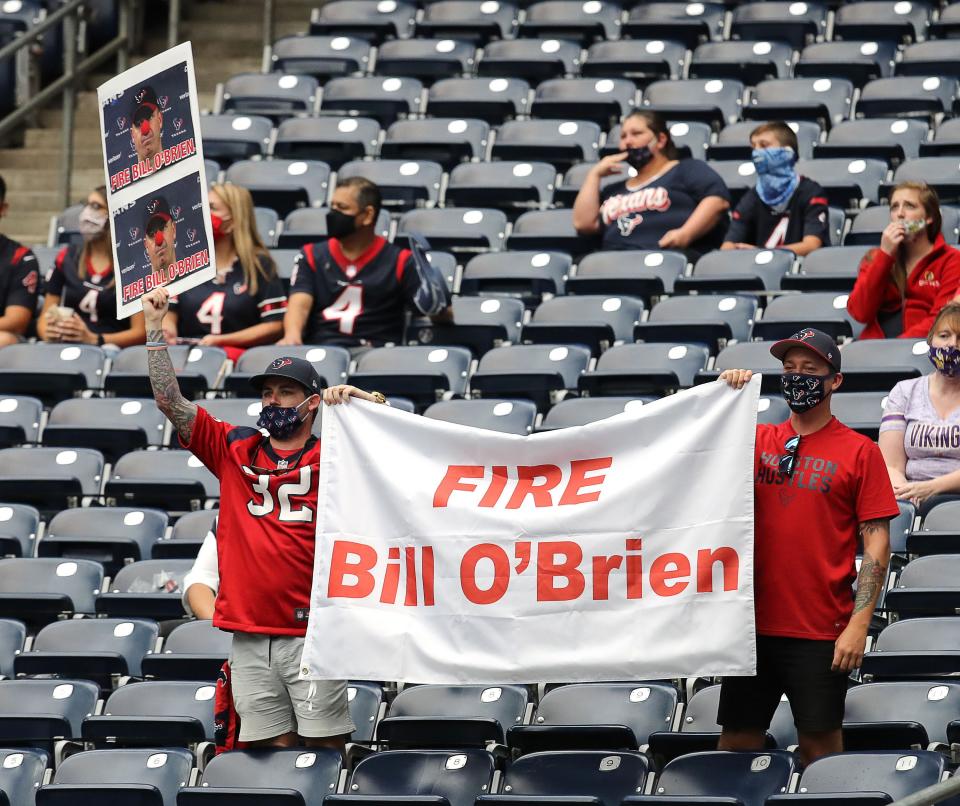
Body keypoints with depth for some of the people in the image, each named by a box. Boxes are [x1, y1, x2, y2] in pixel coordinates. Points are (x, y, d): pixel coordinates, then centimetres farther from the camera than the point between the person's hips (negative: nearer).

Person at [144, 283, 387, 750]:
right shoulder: (235, 449, 13)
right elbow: (170, 401, 10)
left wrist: (363, 400, -18)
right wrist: (155, 327, 5)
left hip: (311, 636, -3)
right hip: (249, 637, 3)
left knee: (324, 747, -5)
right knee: (274, 748, 4)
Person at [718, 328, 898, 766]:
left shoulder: (859, 452, -1)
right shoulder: (758, 441, 10)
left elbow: (876, 543, -4)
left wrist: (858, 625, -12)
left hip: (821, 631, -4)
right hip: (753, 622, 4)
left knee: (819, 741, 1)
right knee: (736, 740, 6)